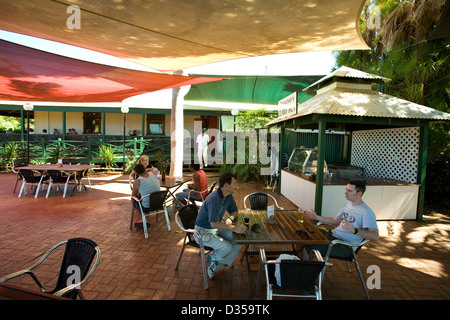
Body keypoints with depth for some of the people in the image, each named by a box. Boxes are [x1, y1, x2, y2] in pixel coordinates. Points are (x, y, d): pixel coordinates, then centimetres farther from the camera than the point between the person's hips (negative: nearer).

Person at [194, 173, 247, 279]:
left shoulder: (229, 196, -3)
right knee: (227, 247, -26)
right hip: (204, 231, -9)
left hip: (217, 228, 9)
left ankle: (217, 262, 8)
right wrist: (234, 228, -38)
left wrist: (230, 219, -12)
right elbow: (214, 223, -35)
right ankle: (213, 258, 8)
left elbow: (234, 211, 12)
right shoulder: (213, 199, -31)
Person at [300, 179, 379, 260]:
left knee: (306, 248, -21)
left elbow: (375, 237, -25)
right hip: (332, 235, 9)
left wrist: (354, 230, -40)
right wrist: (316, 217, 17)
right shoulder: (347, 205, 11)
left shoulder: (367, 212, -16)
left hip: (345, 245, -8)